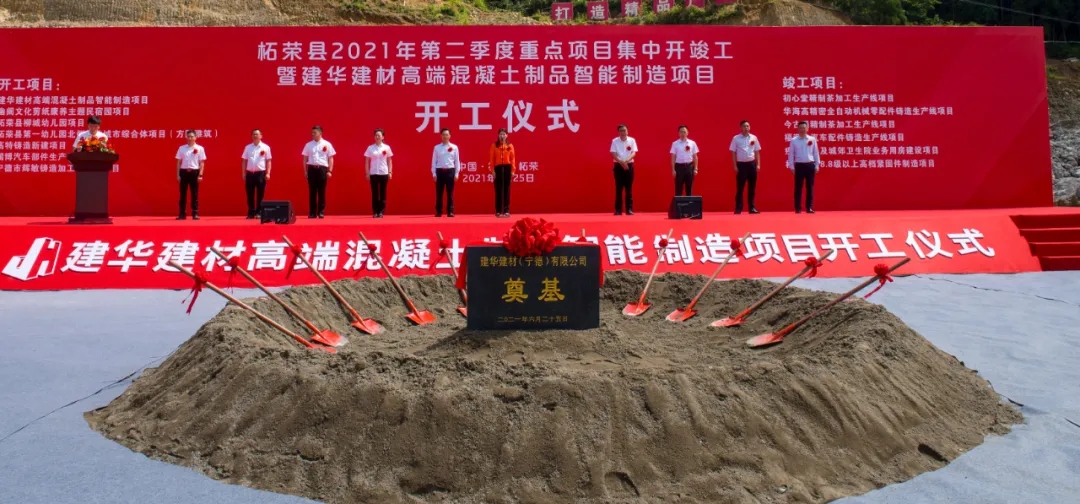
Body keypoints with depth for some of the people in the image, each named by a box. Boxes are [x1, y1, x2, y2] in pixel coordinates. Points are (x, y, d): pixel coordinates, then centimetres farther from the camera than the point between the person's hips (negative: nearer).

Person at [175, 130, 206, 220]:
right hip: (184, 172, 2)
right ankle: (182, 214, 9)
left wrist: (200, 175, -7)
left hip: (194, 172, -1)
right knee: (183, 194, 4)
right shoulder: (181, 148, 5)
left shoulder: (200, 148, 1)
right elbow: (179, 162, 7)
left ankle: (195, 214, 8)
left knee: (194, 194, 2)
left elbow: (202, 163, 1)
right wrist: (178, 174, 2)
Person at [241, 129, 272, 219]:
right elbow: (244, 161, 11)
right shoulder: (248, 147, 9)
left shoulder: (265, 147, 1)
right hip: (250, 173, 3)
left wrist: (268, 173, -7)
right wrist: (243, 173, 6)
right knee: (250, 194, 5)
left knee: (260, 194, 1)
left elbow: (268, 161, 0)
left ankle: (259, 212, 8)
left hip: (261, 173, -3)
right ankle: (251, 213, 13)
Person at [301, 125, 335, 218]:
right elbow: (305, 159, 11)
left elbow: (330, 159, 3)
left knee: (321, 192, 2)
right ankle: (312, 212, 9)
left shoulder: (327, 144, 2)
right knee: (312, 192, 4)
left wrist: (330, 171, -4)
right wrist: (305, 171, 5)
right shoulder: (308, 145, 8)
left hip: (322, 169, -2)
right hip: (312, 169, 2)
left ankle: (321, 212, 8)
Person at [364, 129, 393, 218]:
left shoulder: (386, 148, 3)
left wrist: (390, 172, 1)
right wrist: (367, 173, -1)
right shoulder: (370, 148, 2)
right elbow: (367, 161, 4)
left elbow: (389, 161, 7)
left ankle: (381, 212, 8)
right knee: (374, 193, 2)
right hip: (373, 173, 0)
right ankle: (375, 212, 7)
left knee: (383, 193, 2)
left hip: (384, 173, 0)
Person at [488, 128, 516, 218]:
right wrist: (492, 170, -7)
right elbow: (491, 158, 0)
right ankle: (498, 211, 4)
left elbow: (513, 158, 5)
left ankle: (506, 211, 8)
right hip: (498, 168, -1)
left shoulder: (510, 146, 8)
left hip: (507, 168, 1)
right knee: (499, 189, 0)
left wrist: (513, 170, -2)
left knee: (506, 189, 4)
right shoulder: (494, 145, 4)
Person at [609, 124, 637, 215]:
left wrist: (626, 161, -24)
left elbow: (634, 153, -7)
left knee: (629, 188, 2)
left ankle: (629, 209, 5)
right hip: (618, 166, -1)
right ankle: (618, 209, 3)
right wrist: (621, 162, -22)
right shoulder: (615, 141, -1)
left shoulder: (632, 140, 1)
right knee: (619, 188, 0)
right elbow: (614, 154, -7)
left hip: (629, 165, 1)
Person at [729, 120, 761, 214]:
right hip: (741, 164, -3)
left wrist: (758, 164, 3)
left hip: (752, 163, 3)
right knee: (740, 187, -2)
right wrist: (735, 166, -7)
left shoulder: (754, 138, 6)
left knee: (752, 187, 6)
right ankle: (738, 208, 2)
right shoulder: (736, 138, -2)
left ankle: (752, 207, 12)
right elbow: (733, 153, -1)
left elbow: (757, 152, 9)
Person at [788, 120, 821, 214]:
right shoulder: (794, 140, 1)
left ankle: (809, 207, 9)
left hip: (810, 165, 1)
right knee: (798, 187, 1)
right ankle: (798, 208, 6)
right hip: (799, 165, -1)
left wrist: (817, 165, 4)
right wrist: (791, 166, -3)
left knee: (810, 187, 5)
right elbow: (791, 154, 2)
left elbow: (816, 153, 7)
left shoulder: (812, 139, 4)